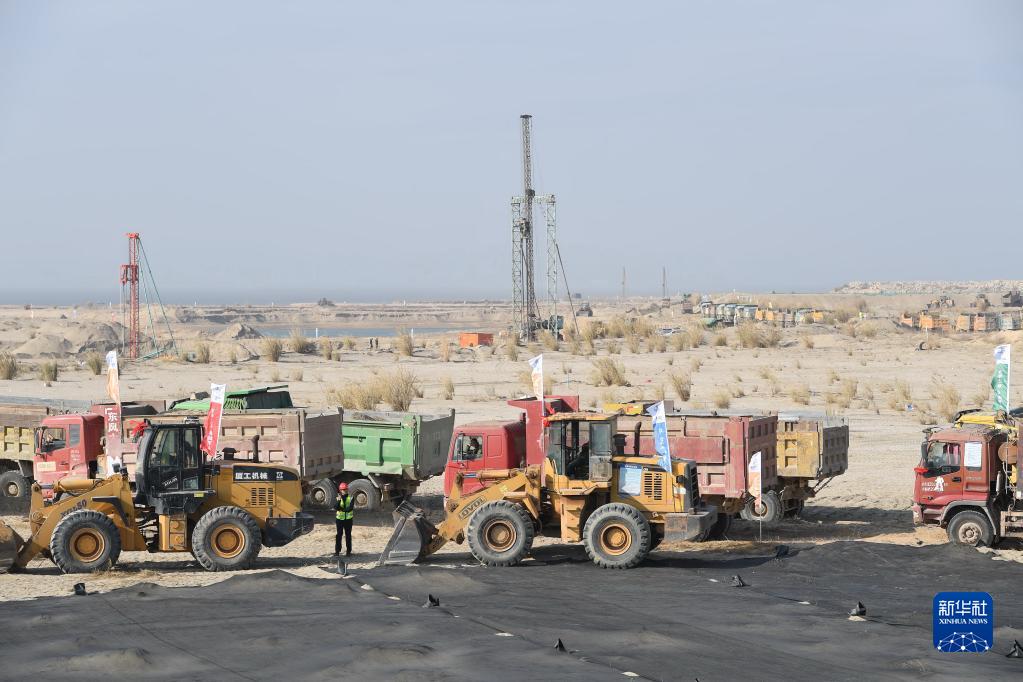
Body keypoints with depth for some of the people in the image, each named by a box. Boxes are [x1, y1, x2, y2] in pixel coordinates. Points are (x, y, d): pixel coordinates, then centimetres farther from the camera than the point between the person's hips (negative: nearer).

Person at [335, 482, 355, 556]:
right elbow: (337, 508, -12)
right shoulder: (338, 498, 3)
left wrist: (342, 509, -23)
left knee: (348, 535, 4)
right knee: (339, 535, 1)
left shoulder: (351, 498, 1)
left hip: (348, 518, 0)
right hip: (340, 518, 0)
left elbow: (351, 508, -12)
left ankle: (348, 551, 8)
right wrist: (339, 500, -27)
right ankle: (337, 550, 5)